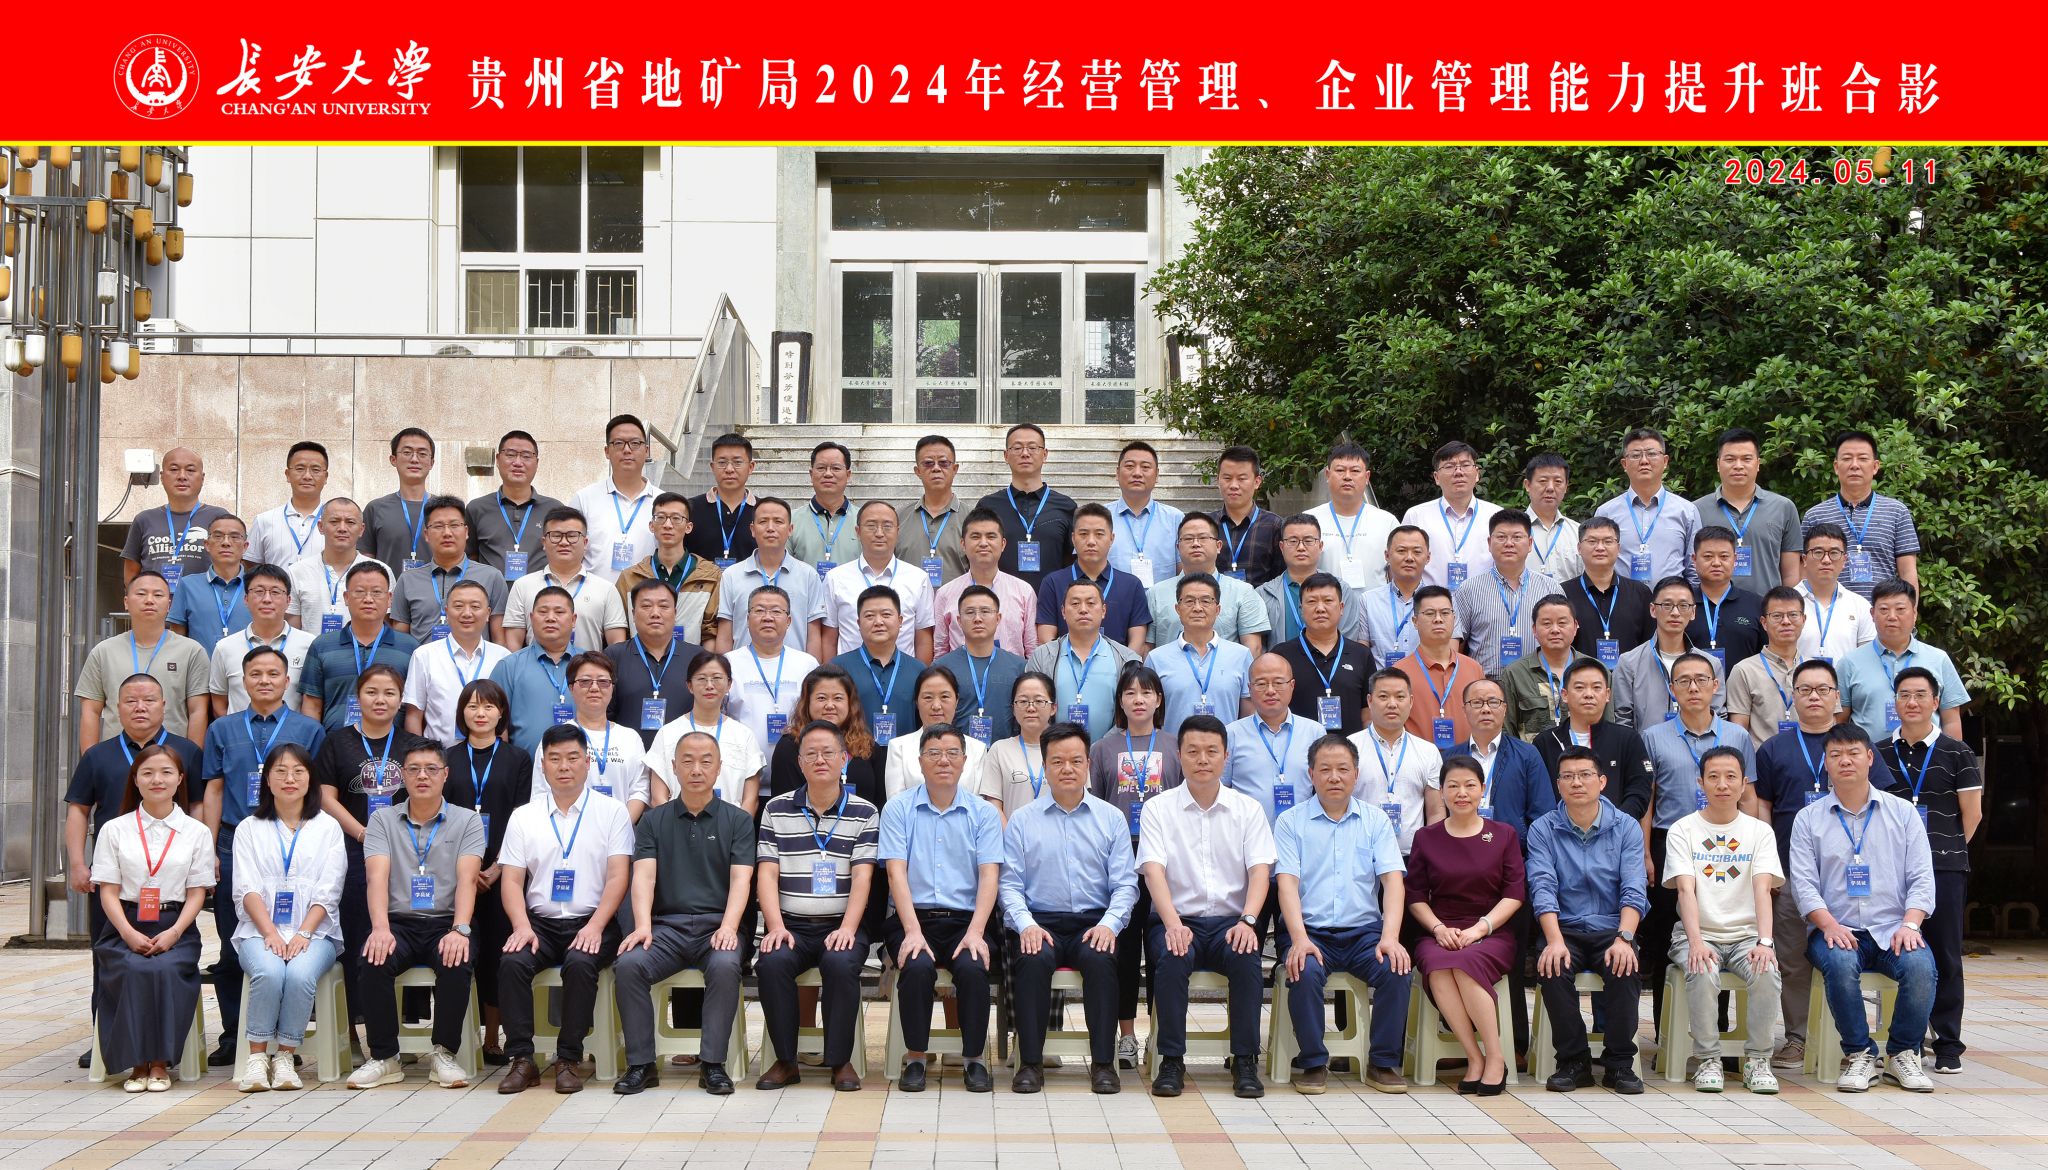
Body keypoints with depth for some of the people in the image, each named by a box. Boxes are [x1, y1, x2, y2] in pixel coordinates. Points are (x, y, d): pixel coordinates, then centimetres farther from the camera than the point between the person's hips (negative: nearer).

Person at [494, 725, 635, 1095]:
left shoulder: (612, 812, 6)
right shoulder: (523, 816, 13)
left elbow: (618, 877, -2)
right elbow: (511, 880, 7)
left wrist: (595, 927, -17)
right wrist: (522, 926, -12)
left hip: (591, 923, -2)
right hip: (540, 922, 2)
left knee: (580, 963, -33)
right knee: (512, 962, -27)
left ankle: (569, 1060, -22)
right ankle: (521, 1059, -21)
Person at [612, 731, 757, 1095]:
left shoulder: (737, 820, 10)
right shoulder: (654, 820, 14)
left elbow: (740, 879, -2)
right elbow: (644, 875, 0)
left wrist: (728, 927, -20)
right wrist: (642, 925, -18)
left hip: (715, 926, -1)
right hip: (666, 925, 1)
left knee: (725, 966, -35)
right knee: (628, 964, -28)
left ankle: (713, 1063, -22)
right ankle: (641, 1064, -17)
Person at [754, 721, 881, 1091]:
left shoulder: (865, 813, 8)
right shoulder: (777, 810, 11)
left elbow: (862, 877, -1)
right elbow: (767, 873, 4)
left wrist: (847, 928, -16)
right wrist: (775, 926, -12)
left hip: (841, 926, -1)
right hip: (791, 924, 1)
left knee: (841, 963, -33)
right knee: (771, 963, -30)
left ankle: (841, 1060, -15)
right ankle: (785, 1061, -13)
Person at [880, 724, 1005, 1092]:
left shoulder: (983, 814, 10)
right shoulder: (898, 810, 7)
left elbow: (989, 876, 0)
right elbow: (896, 872, -3)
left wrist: (975, 933, -16)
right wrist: (913, 931, -17)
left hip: (965, 920, 1)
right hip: (913, 919, -1)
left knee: (973, 968, -30)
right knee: (917, 967, -31)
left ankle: (974, 1058, -12)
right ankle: (915, 1058, -14)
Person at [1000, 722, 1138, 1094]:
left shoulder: (1112, 819, 13)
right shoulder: (1021, 820, 11)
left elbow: (1125, 884, 6)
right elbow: (1010, 884, 5)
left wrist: (1109, 924, -12)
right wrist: (1026, 924, -14)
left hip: (1094, 923, 0)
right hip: (1040, 921, 0)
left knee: (1100, 958, -33)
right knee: (1033, 958, -34)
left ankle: (1103, 1063, -26)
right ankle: (1030, 1063, -26)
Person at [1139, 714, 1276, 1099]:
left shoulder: (1248, 809, 11)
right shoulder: (1158, 809, 6)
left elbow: (1260, 869, 0)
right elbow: (1153, 869, -8)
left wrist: (1248, 920, -20)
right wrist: (1173, 923, -26)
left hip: (1230, 921, 1)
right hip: (1177, 920, -1)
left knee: (1247, 959, -32)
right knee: (1172, 958, -34)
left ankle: (1245, 1060, -19)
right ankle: (1171, 1060, -22)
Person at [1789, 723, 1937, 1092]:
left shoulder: (1903, 813, 12)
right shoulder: (1809, 819, 10)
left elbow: (1922, 878, 5)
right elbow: (1803, 883, 1)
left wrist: (1910, 925, -12)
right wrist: (1829, 925, -17)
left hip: (1892, 931, 1)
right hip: (1835, 931, -1)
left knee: (1921, 965, -30)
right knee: (1840, 964, -35)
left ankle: (1903, 1054, -8)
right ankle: (1859, 1054, -16)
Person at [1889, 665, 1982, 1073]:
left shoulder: (1956, 753, 3)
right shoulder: (1879, 753, 10)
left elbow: (1972, 814, 4)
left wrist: (1946, 850, 2)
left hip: (1945, 869, -2)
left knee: (1945, 956, 1)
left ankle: (1948, 1045, 7)